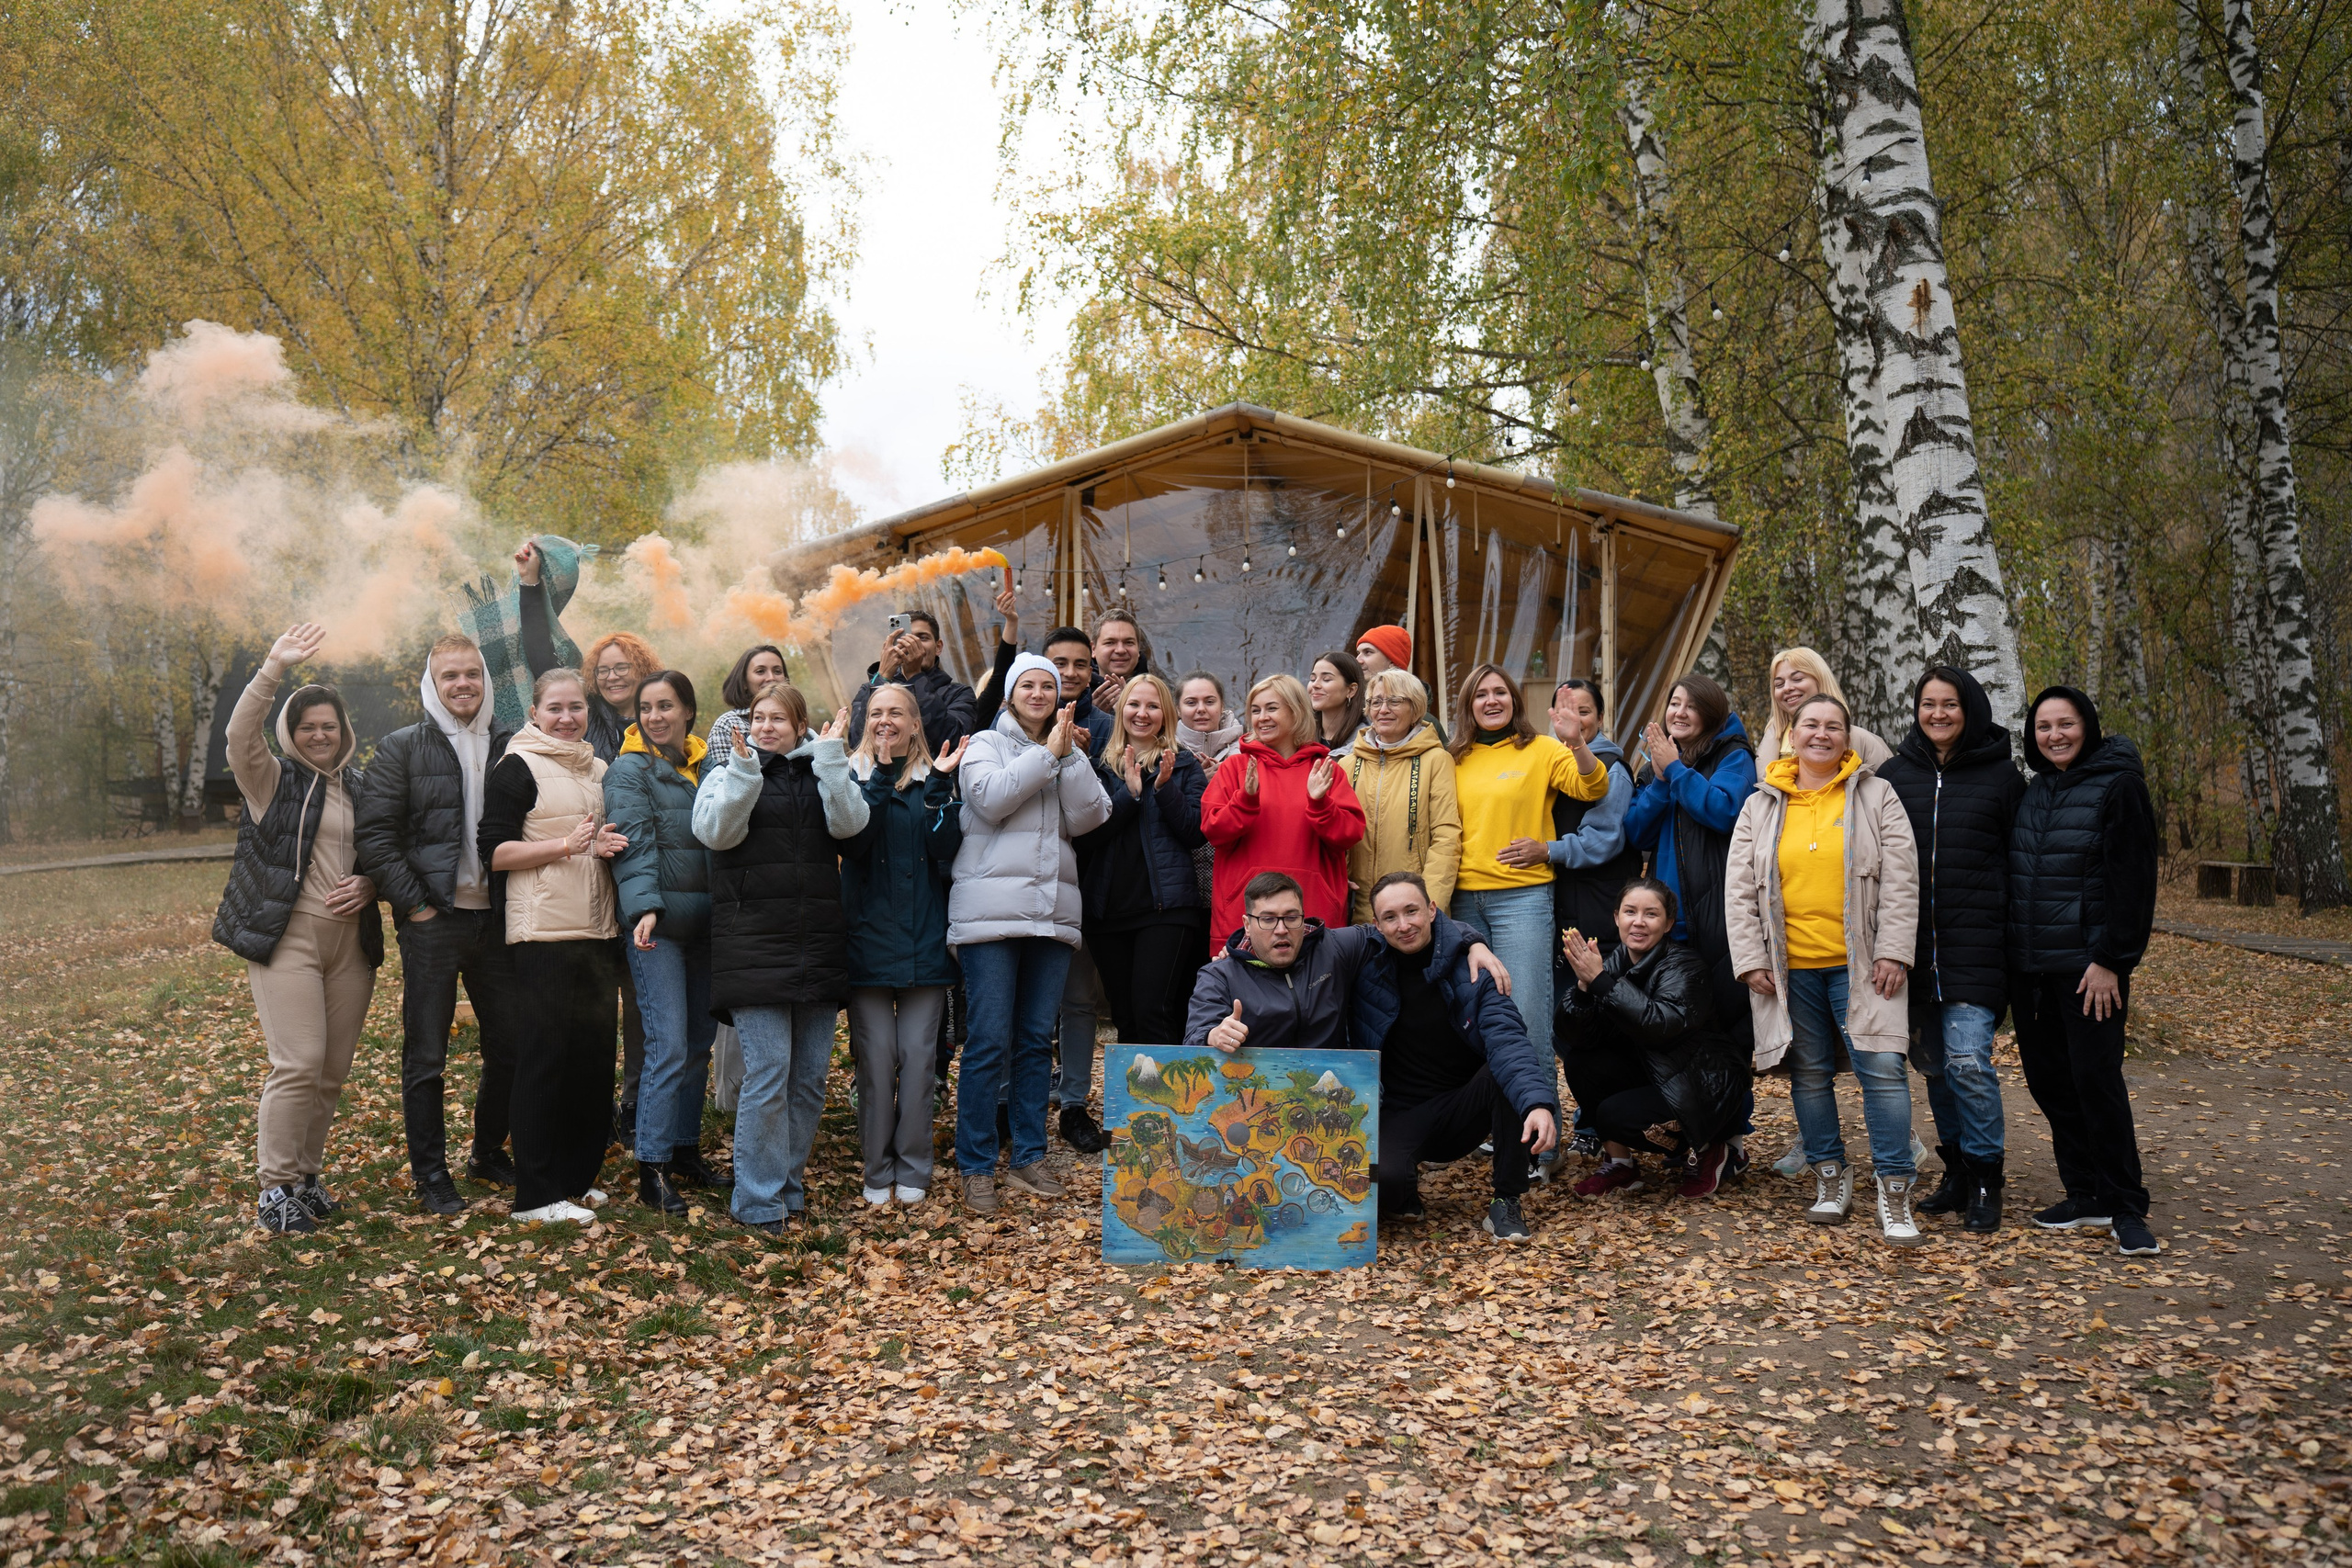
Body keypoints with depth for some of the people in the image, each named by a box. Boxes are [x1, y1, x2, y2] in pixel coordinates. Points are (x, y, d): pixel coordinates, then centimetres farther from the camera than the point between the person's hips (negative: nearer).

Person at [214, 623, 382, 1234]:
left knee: (335, 1069, 8)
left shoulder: (360, 787, 15)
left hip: (351, 938, 5)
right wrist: (274, 670, -28)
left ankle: (308, 1172, 22)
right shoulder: (271, 780, 2)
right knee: (298, 1064, -11)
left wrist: (369, 886, -2)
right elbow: (240, 735, -18)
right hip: (287, 936, -5)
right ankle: (277, 1185, 2)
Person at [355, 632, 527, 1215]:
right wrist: (414, 903, -11)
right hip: (432, 920, -3)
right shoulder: (401, 748, -1)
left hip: (497, 919, 4)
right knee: (426, 1053, 3)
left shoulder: (511, 746, 9)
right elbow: (373, 833, -6)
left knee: (515, 1041, 10)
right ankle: (430, 1173, 15)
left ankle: (489, 1152, 28)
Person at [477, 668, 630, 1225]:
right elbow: (494, 851, -9)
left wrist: (609, 845, 7)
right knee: (546, 1053, -5)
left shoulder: (599, 770, 19)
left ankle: (577, 1175, 19)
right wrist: (566, 845, -18)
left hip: (597, 929, 7)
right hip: (544, 932, -7)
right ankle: (536, 1194, 1)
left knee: (596, 1048, 7)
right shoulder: (517, 769, -2)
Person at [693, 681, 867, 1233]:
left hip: (818, 945, 4)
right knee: (767, 1073, -9)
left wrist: (831, 755, -11)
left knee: (810, 1075, 7)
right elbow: (715, 831, -12)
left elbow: (849, 823, -6)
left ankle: (790, 1187, 20)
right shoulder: (728, 774, 8)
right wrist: (744, 766, -19)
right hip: (753, 944, -3)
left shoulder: (823, 774, 14)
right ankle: (757, 1202, 0)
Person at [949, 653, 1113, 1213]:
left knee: (1037, 1039, 9)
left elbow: (1088, 817, 1)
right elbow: (990, 798, -13)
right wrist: (1047, 753, -6)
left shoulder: (1071, 755, 17)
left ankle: (1029, 1156, 18)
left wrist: (1070, 753, -5)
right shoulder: (986, 744, 7)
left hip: (1052, 912, 4)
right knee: (988, 1041, -6)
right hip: (991, 910, -4)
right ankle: (976, 1167, 2)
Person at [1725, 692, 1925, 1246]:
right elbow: (1739, 889, 8)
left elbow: (1900, 880, 0)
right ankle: (1830, 1177, 22)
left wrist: (1894, 952, -8)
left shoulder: (1875, 795, 5)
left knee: (1882, 1068, -7)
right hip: (1790, 966, 2)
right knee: (1809, 1072, 8)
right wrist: (1750, 960, 0)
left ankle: (1894, 1193, 0)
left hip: (1860, 964, -2)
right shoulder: (1761, 806, 9)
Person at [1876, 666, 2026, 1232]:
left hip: (1977, 945, -3)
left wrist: (2017, 937, -1)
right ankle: (1958, 1172, 23)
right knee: (1933, 1062, 9)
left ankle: (1985, 1180, 3)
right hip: (1914, 945, 4)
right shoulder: (1894, 773, 9)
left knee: (1968, 1060, -12)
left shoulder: (2001, 776, 2)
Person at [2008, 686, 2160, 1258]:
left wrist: (2111, 960, -16)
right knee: (2048, 1077, 8)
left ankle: (2126, 1208, 4)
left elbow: (2132, 882, -11)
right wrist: (2011, 958, 11)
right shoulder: (2034, 791, 14)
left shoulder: (2119, 786, -6)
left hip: (2090, 966, -7)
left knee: (2095, 1077, -7)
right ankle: (2085, 1196, 19)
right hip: (2030, 965, 7)